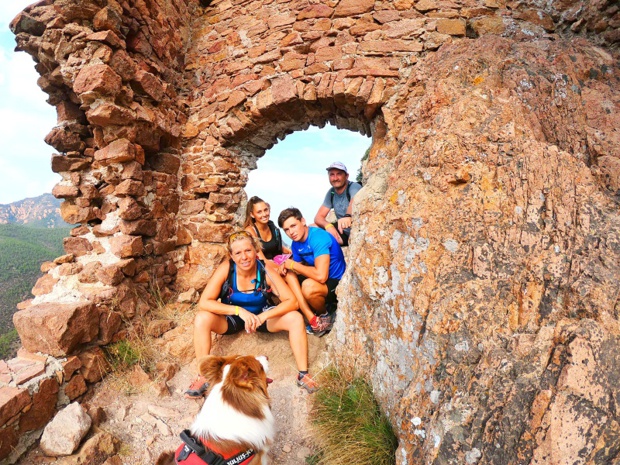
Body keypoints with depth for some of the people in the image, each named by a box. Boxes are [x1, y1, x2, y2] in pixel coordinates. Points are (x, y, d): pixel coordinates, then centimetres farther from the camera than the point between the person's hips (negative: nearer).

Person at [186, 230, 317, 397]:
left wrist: (263, 317, -37)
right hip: (232, 318, 0)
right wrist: (239, 310, -37)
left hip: (261, 316, 0)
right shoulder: (226, 269, -24)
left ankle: (303, 374, -11)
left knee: (296, 318, -24)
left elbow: (292, 301, -24)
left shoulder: (266, 270, -23)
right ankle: (204, 377, -12)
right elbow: (204, 303, -28)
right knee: (202, 319, -29)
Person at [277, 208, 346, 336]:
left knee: (308, 286, -34)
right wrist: (285, 265, -12)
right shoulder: (296, 243, 0)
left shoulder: (319, 237, -25)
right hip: (320, 279, 8)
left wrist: (293, 264, -22)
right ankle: (312, 318, -14)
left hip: (339, 283, -8)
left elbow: (321, 276, -35)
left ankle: (324, 315, 1)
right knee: (288, 273, -5)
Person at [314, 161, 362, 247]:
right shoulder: (331, 193, 4)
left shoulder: (354, 187, -15)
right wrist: (328, 225, -25)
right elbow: (318, 217, -2)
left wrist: (348, 216, -62)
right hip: (343, 233, 6)